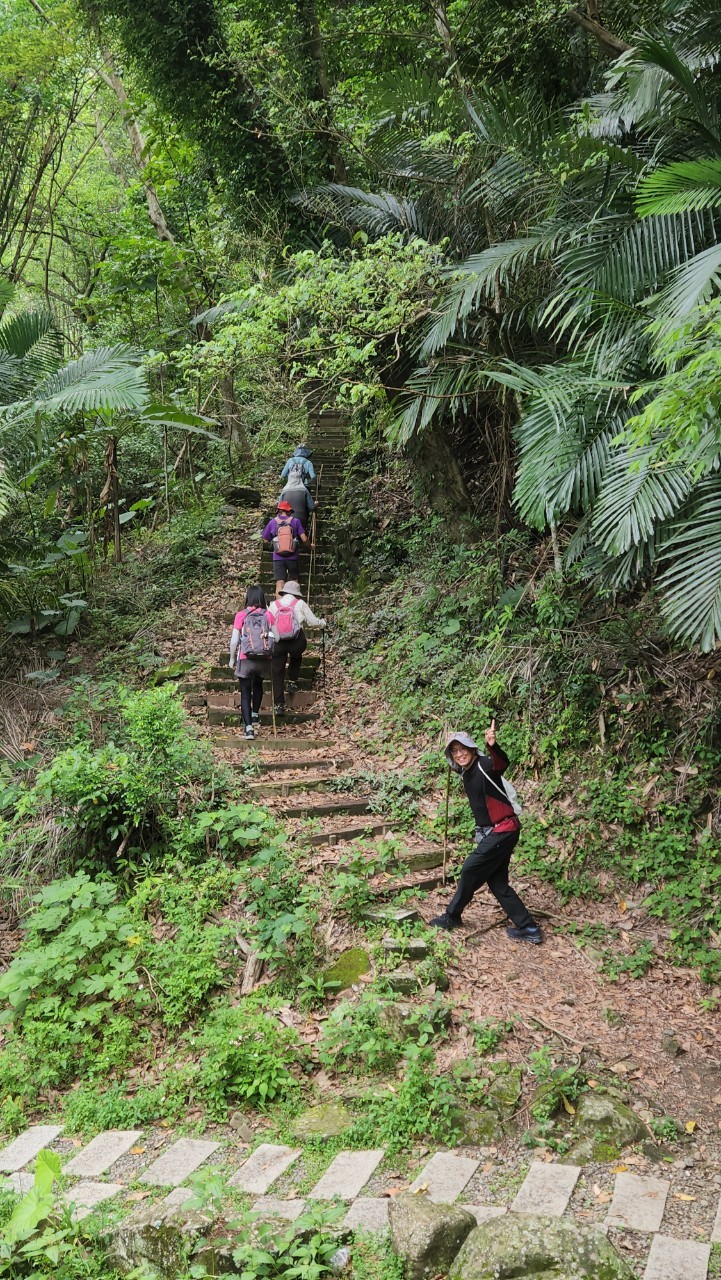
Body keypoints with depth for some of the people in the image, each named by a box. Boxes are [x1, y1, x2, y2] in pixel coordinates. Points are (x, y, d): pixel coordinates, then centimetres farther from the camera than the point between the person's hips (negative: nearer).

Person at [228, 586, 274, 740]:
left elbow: (234, 640, -7)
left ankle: (249, 727, -4)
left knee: (245, 693, 6)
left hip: (246, 659, -2)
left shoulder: (241, 615, -6)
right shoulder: (268, 615, -3)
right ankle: (255, 714, 34)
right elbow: (275, 637, -4)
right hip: (264, 659, 2)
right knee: (258, 684, 31)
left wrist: (232, 659, 7)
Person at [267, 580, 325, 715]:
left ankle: (279, 705, 4)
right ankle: (292, 682, 27)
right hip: (297, 641, 0)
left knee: (277, 674, 7)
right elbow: (313, 622, 5)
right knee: (296, 658, 35)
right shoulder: (300, 604, 5)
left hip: (278, 643, 0)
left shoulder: (273, 605, 10)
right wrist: (323, 622, 25)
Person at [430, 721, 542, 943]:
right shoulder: (466, 772, 9)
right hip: (492, 832, 9)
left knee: (470, 871, 0)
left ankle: (452, 916, 19)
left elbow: (502, 762, -42)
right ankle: (528, 928, 15)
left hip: (503, 831, -9)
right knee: (497, 882, 10)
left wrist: (493, 746, -61)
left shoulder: (484, 765, -16)